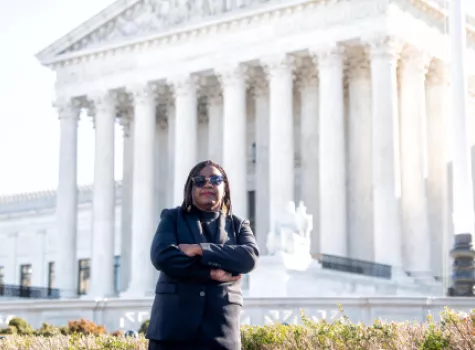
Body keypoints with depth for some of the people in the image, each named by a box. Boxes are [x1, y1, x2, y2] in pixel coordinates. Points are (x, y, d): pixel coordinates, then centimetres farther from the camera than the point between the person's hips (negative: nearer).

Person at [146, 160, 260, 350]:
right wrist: (211, 273, -11)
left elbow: (250, 257, -5)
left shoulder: (238, 225, 16)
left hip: (220, 331, 1)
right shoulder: (172, 218, 13)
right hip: (172, 327, -1)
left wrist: (200, 249, -11)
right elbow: (162, 256, -6)